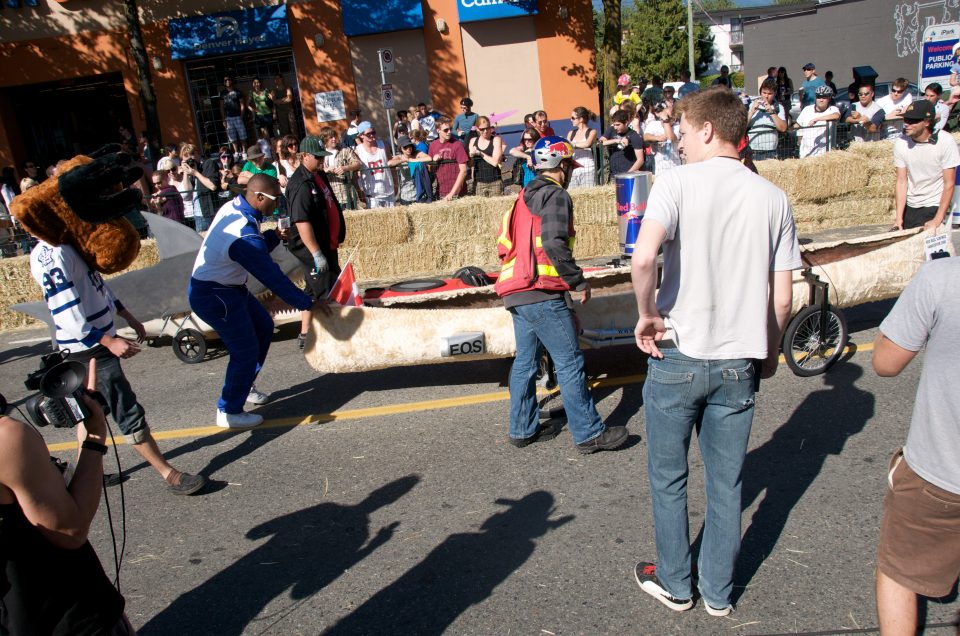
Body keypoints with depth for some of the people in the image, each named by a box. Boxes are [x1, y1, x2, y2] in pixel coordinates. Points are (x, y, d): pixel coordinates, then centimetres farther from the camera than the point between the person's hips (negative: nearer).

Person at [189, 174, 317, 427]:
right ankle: (229, 412, 11)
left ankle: (245, 386, 34)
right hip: (214, 296, -10)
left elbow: (255, 251, 11)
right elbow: (272, 276, -26)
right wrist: (306, 303, -18)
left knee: (263, 328, 18)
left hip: (225, 286, 10)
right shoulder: (245, 235, -31)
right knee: (246, 350, -4)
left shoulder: (233, 206, -2)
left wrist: (273, 236, -7)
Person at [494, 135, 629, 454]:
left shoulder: (525, 196, 20)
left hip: (516, 292, 9)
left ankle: (523, 429, 23)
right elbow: (554, 243, -21)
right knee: (570, 362, -3)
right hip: (543, 294, -9)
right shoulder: (555, 195, -7)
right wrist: (579, 281, -12)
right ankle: (589, 433, 4)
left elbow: (506, 242, 20)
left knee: (525, 360, 15)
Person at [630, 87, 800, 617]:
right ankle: (718, 591, 32)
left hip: (677, 358, -3)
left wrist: (647, 315, -12)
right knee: (726, 483, 17)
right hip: (739, 363, 4)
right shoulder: (773, 198, 2)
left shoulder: (678, 182, -10)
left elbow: (643, 259, -28)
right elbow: (782, 298, 3)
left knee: (668, 477, 16)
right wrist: (770, 351, 18)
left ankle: (674, 582, 32)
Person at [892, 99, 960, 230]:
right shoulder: (901, 143, -5)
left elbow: (949, 184, -12)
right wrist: (899, 217, -11)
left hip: (935, 206, -3)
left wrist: (937, 221, -18)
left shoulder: (945, 142, -14)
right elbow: (901, 181, -3)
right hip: (909, 206, 3)